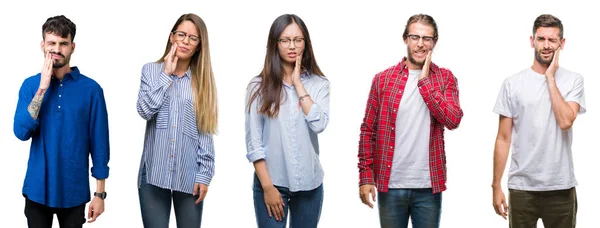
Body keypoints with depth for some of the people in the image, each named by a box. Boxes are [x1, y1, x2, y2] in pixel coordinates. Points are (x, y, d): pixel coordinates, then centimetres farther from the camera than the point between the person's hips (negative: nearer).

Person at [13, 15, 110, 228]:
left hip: (74, 191, -1)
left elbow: (99, 143, -3)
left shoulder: (91, 89, -5)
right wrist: (42, 88, -15)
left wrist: (99, 193, -4)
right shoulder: (30, 85, 1)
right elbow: (21, 132, -11)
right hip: (37, 189, 1)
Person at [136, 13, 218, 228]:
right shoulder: (151, 70, 6)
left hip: (189, 175, 1)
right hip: (154, 172, -1)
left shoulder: (203, 79, 7)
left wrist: (205, 173, -4)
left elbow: (205, 131, 3)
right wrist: (167, 74, -6)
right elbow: (145, 110, -10)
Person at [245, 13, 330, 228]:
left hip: (309, 184, 2)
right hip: (271, 182, -2)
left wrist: (298, 84, -9)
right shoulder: (259, 86, -1)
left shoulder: (319, 84, 3)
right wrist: (267, 186, -8)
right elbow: (253, 141, -3)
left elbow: (319, 124, -13)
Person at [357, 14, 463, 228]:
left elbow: (453, 120, -12)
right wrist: (365, 176, -3)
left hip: (428, 186, 0)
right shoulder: (383, 79, 2)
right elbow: (368, 131, 3)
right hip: (390, 185, 0)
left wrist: (424, 80, -12)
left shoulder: (446, 78, 3)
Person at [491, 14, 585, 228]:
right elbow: (503, 139, 2)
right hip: (521, 187, 0)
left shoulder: (573, 80, 0)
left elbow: (565, 121, -17)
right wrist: (496, 185, 0)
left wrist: (550, 77, -11)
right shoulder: (513, 83, 1)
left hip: (561, 187, 0)